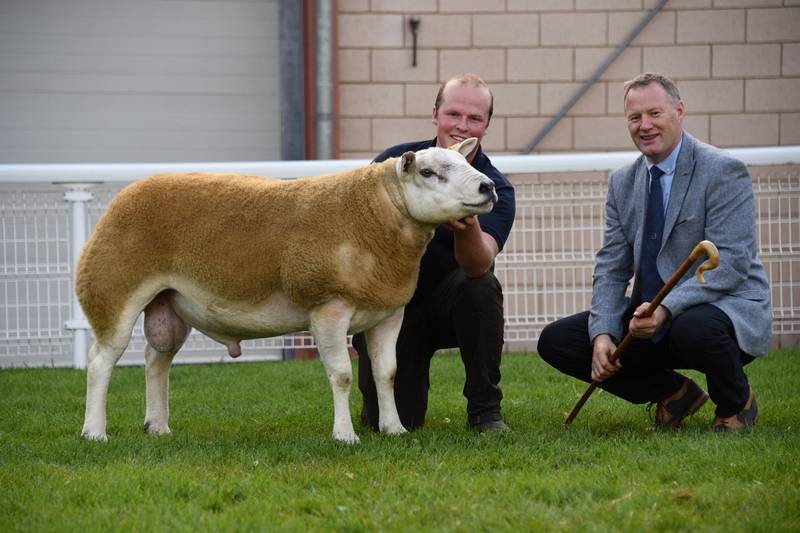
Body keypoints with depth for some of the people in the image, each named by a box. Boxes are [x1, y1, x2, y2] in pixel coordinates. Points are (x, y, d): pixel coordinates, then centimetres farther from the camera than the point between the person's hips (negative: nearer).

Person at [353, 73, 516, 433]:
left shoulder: (495, 188, -15)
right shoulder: (396, 162, -9)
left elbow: (479, 265, -33)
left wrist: (468, 229, -55)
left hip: (450, 305, 0)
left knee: (480, 285, -35)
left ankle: (484, 409, -17)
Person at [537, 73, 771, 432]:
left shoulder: (723, 172, -12)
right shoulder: (622, 183, 9)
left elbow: (731, 263, -20)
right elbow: (611, 267, 6)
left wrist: (667, 309, -32)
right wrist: (603, 334, -13)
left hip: (725, 308, -6)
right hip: (648, 317, 6)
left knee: (694, 329, -41)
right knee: (555, 341, -6)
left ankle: (736, 404, -5)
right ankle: (673, 392, 7)